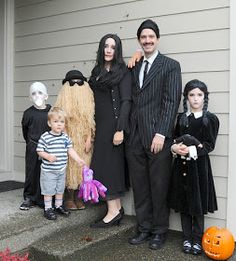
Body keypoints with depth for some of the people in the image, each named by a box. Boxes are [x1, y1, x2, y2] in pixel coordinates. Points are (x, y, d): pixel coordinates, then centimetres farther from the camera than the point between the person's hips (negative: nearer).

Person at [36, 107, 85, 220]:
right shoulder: (45, 137, -14)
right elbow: (39, 151, -12)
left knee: (60, 189, 18)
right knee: (48, 190, 4)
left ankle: (59, 206, 34)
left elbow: (70, 150, 5)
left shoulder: (66, 137, 1)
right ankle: (48, 209, 17)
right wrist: (48, 156, -28)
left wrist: (78, 160, -4)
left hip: (61, 169, 5)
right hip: (48, 170, -5)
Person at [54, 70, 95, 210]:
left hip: (83, 141, 2)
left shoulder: (88, 99, 4)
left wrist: (89, 139, -4)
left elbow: (91, 122, 4)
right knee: (69, 167, 1)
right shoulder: (64, 100, -2)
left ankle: (78, 196, 19)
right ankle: (69, 197, 13)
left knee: (82, 167, 6)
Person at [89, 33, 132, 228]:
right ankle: (116, 208, 16)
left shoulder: (122, 72, -5)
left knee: (107, 164, -5)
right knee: (108, 165, 8)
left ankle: (113, 210, 4)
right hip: (100, 124, 7)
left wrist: (120, 130, -20)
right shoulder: (97, 72, 14)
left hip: (113, 123, -7)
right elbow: (94, 100, 14)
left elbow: (126, 101, -12)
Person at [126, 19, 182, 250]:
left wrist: (161, 133, -14)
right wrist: (127, 130, 3)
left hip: (157, 136, -4)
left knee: (159, 186, 4)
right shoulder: (134, 67, 16)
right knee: (139, 186, 10)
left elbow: (171, 102, -7)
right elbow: (131, 100, 13)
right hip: (135, 136, 5)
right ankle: (144, 228, 23)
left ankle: (160, 231, 19)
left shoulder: (170, 65, 1)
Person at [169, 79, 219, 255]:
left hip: (199, 165, -4)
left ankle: (197, 240, 17)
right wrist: (175, 147, -11)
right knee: (183, 203, 9)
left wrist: (191, 150, -21)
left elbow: (209, 145, -8)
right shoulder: (181, 118, 11)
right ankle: (187, 238, 22)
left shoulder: (211, 119, -2)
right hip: (181, 165, 4)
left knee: (198, 204, 3)